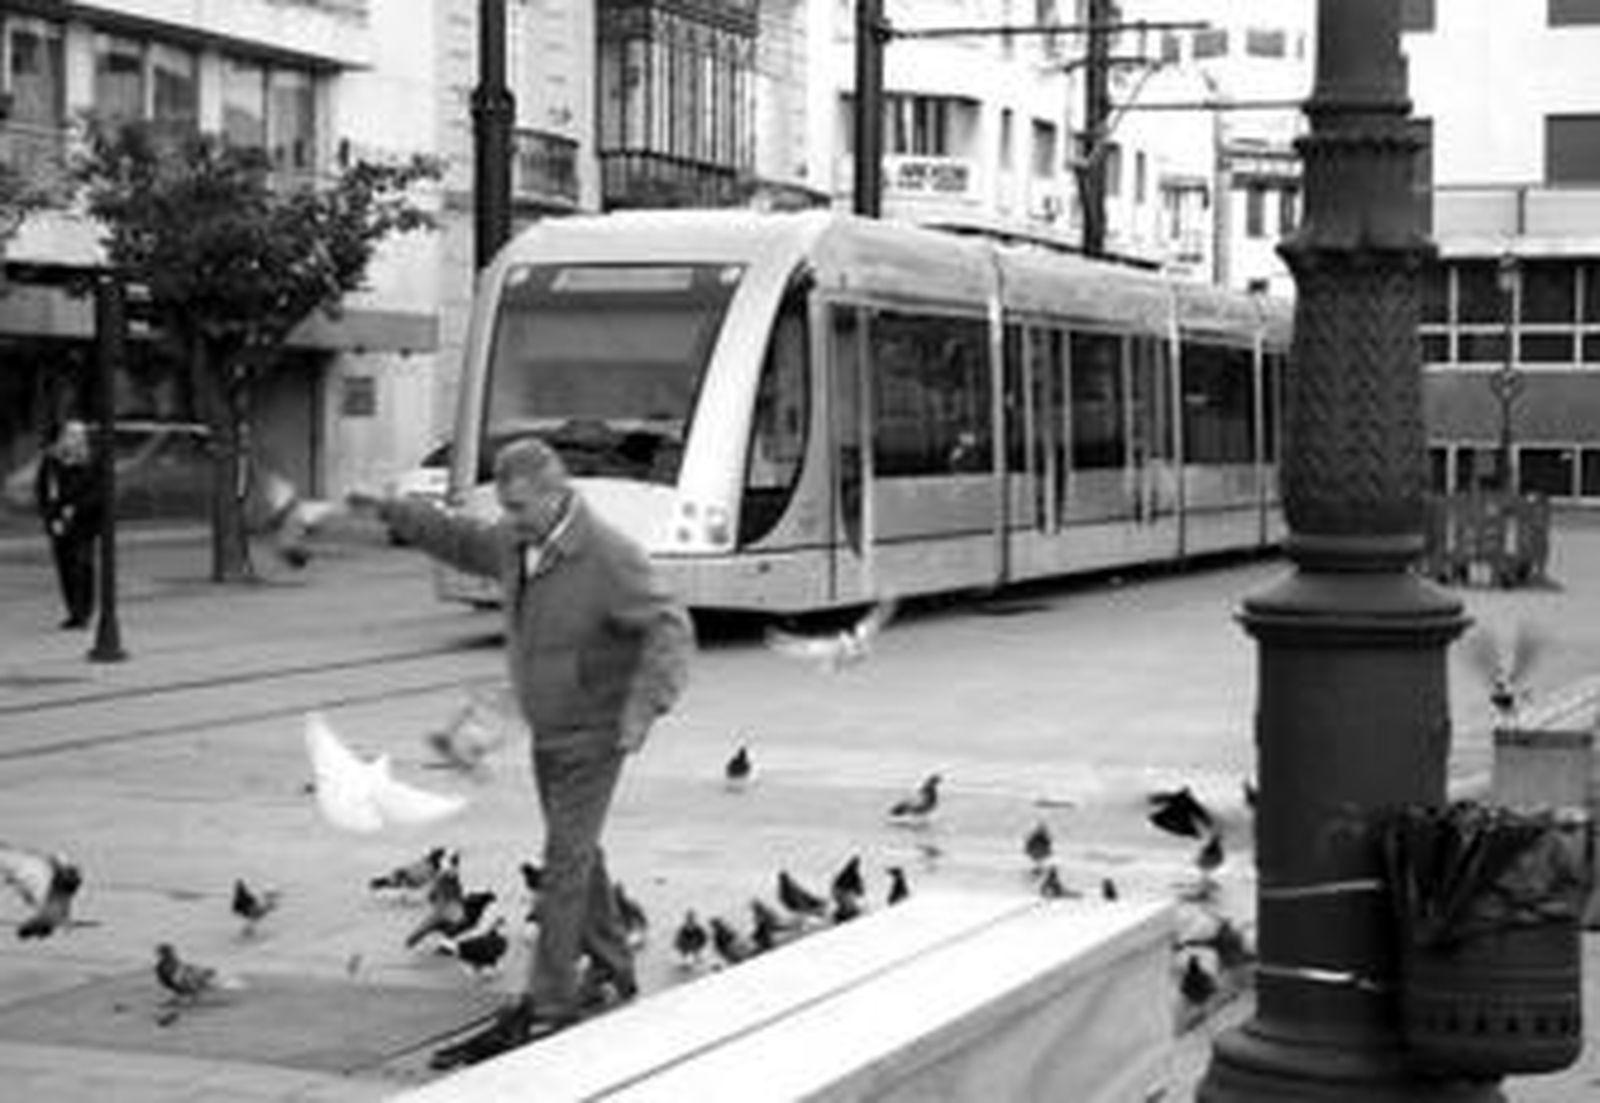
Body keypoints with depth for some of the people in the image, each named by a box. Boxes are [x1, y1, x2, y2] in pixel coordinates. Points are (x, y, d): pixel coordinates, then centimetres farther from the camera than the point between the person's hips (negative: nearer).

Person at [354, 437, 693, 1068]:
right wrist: (392, 512, 9)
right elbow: (462, 542, 19)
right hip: (547, 732, 8)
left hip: (594, 735, -8)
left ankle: (546, 1007, -8)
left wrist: (644, 707, -40)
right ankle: (612, 973, 33)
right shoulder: (519, 543, -1)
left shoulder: (609, 558, -24)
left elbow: (669, 631, -28)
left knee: (565, 860, -10)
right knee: (578, 853, 18)